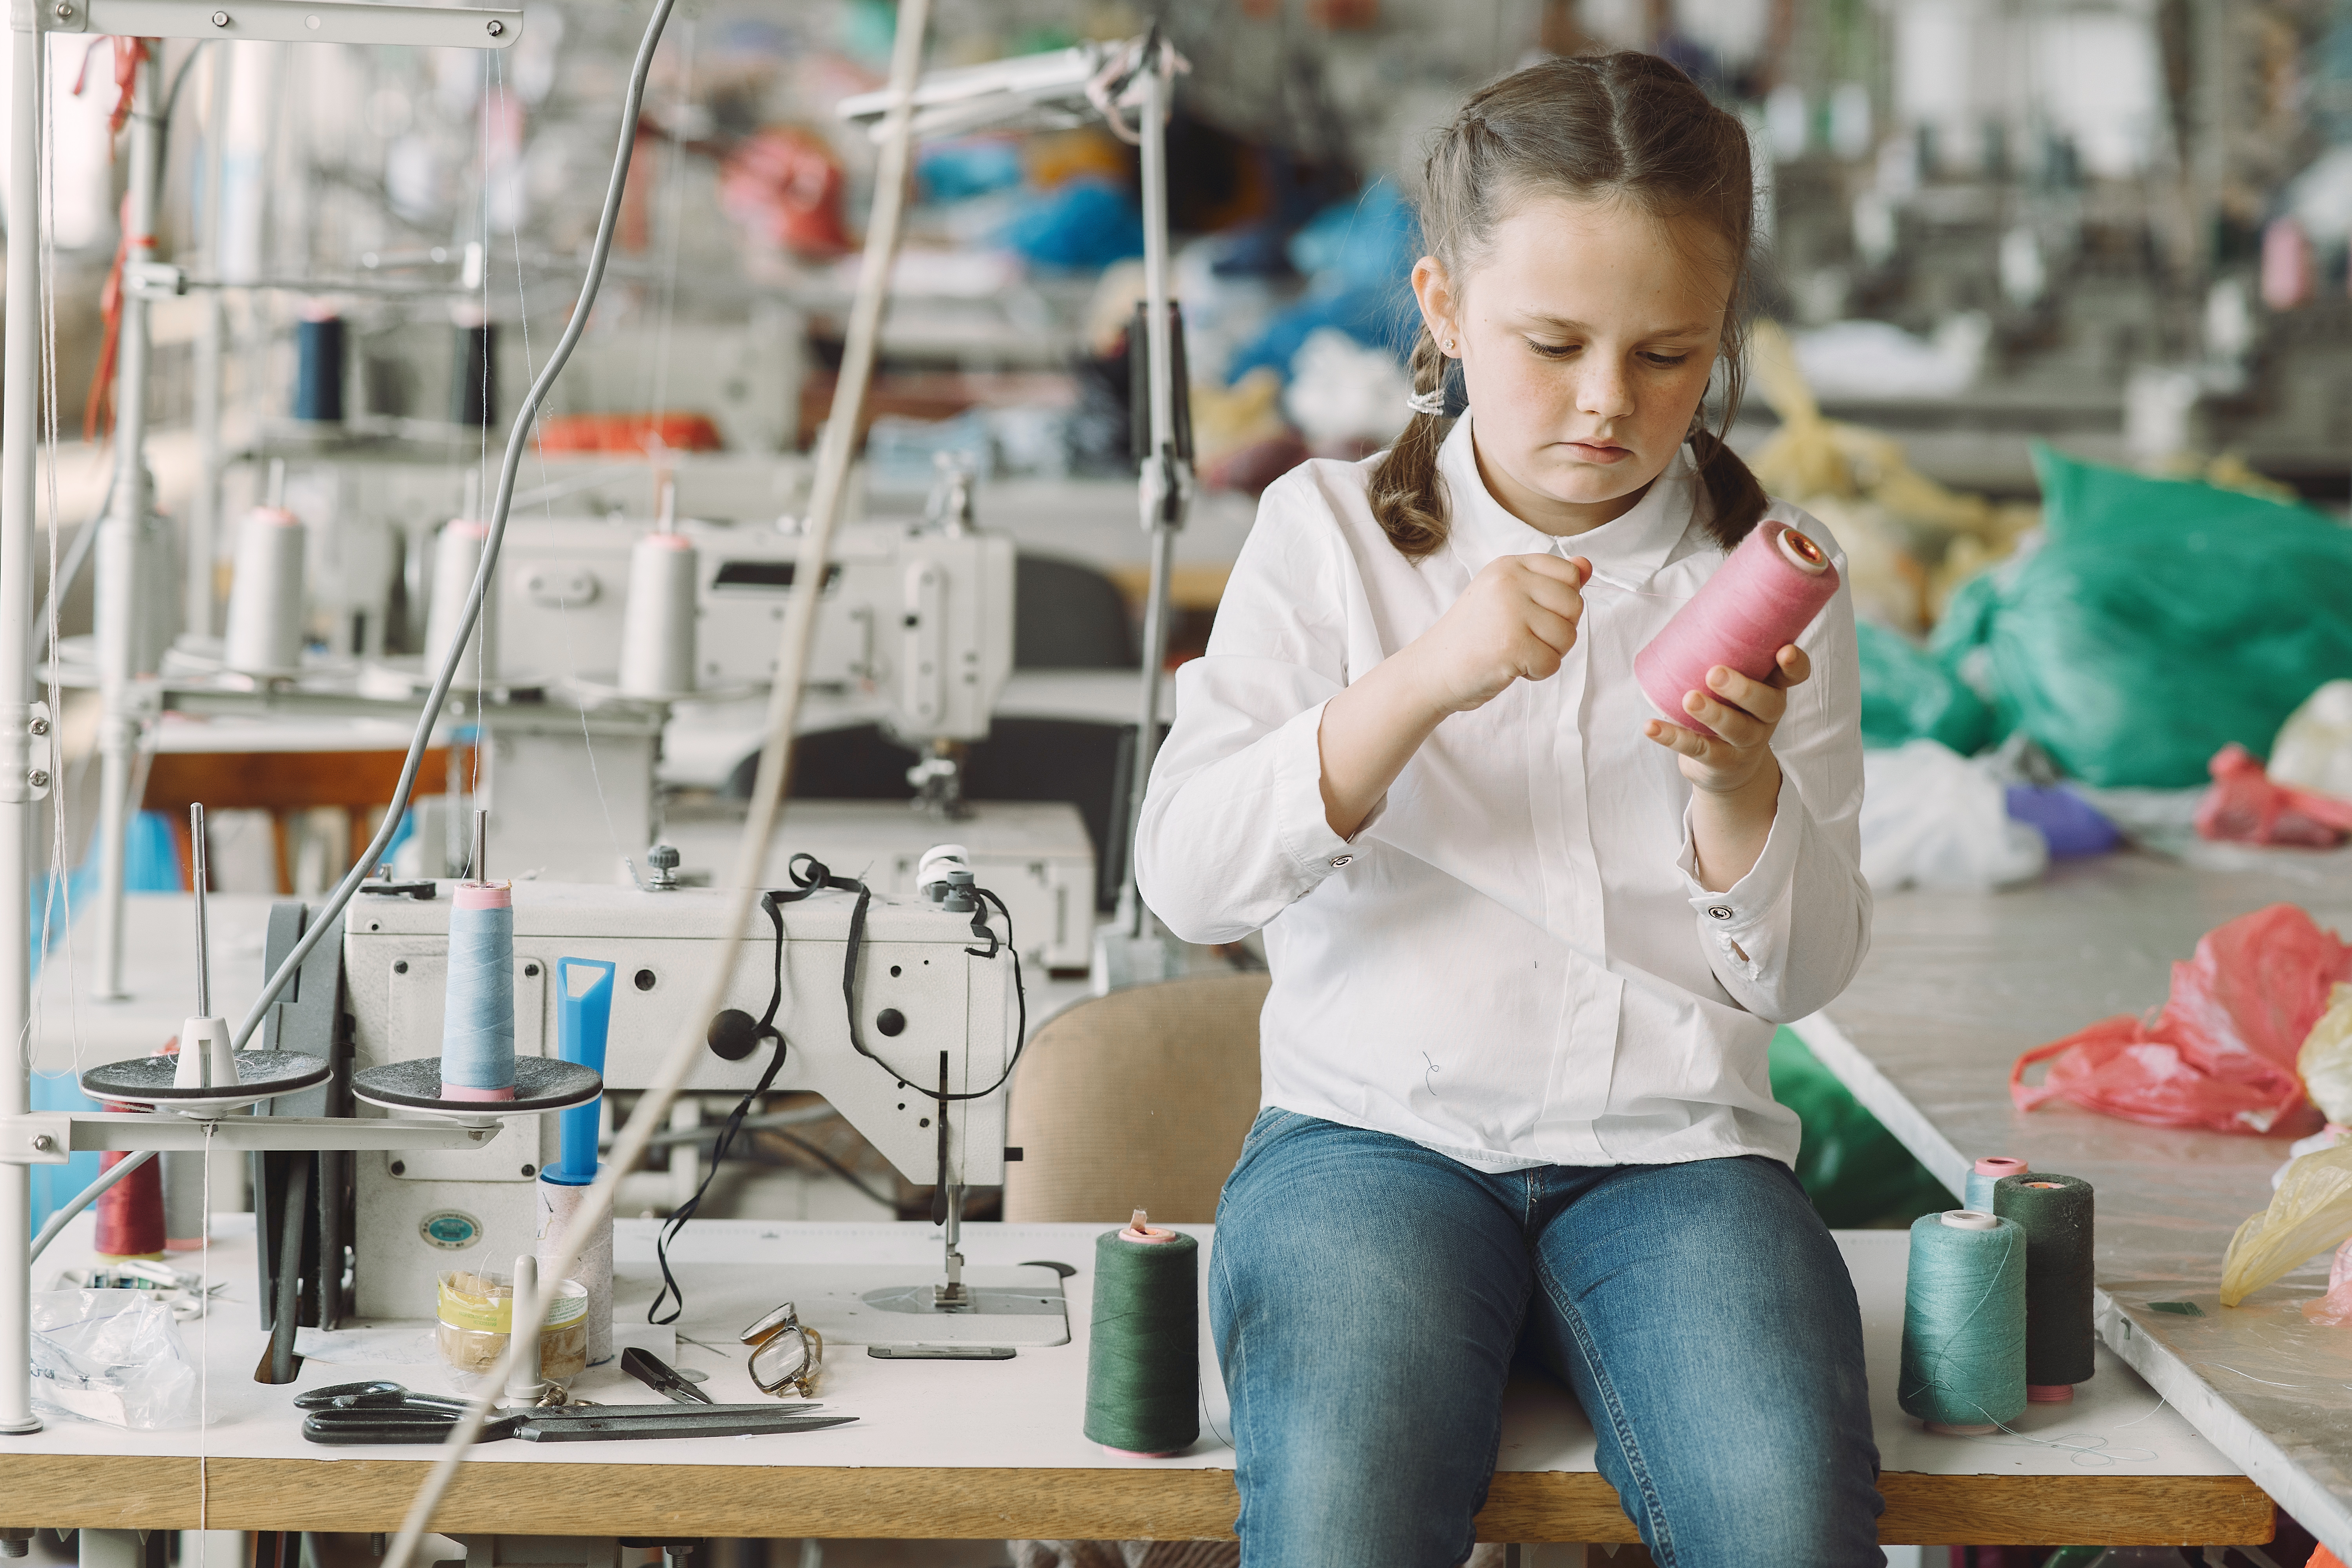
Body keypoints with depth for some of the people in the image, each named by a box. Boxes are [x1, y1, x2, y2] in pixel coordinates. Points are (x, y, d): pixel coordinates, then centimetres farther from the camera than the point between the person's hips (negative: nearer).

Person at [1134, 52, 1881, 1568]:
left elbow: (1804, 973, 6)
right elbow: (1188, 876, -7)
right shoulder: (1332, 533, 5)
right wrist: (1419, 683, -20)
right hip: (1374, 1126, -1)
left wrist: (1739, 785, -15)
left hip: (1674, 1146, 1)